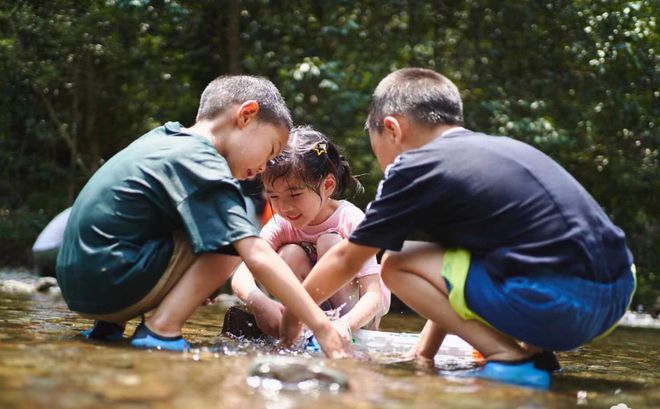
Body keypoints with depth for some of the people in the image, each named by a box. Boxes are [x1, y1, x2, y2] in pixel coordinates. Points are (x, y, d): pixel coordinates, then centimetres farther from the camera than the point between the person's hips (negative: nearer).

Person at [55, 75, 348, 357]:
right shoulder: (204, 165, -13)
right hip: (108, 287, -9)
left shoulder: (164, 137, 14)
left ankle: (108, 325, 15)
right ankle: (161, 330, -13)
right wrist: (322, 326, -22)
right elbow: (258, 257, -21)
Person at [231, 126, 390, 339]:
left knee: (329, 243, -27)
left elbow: (373, 296, -32)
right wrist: (258, 302, -55)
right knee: (290, 255, -24)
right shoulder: (281, 225, -16)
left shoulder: (351, 220, -26)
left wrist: (344, 325, -54)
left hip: (356, 308, -2)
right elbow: (241, 277, -31)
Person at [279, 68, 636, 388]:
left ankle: (511, 358, -5)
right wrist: (424, 352, 34)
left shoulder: (415, 170, 0)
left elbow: (346, 259, 13)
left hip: (559, 304, -8)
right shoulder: (503, 149, 24)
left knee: (397, 265, 4)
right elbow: (456, 278, 30)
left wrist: (293, 313, 28)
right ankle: (535, 351, 13)